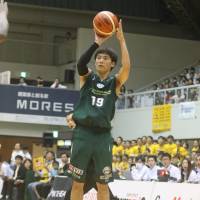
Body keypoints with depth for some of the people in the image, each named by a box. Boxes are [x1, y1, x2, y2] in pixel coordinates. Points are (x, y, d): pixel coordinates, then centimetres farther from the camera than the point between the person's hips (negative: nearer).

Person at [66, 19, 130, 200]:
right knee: (77, 183, 4)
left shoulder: (115, 82, 7)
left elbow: (127, 67, -13)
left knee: (103, 185, 4)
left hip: (102, 136, 0)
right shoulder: (87, 77, 8)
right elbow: (80, 64, -14)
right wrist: (96, 43, -21)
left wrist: (121, 40, -15)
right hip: (82, 133, 0)